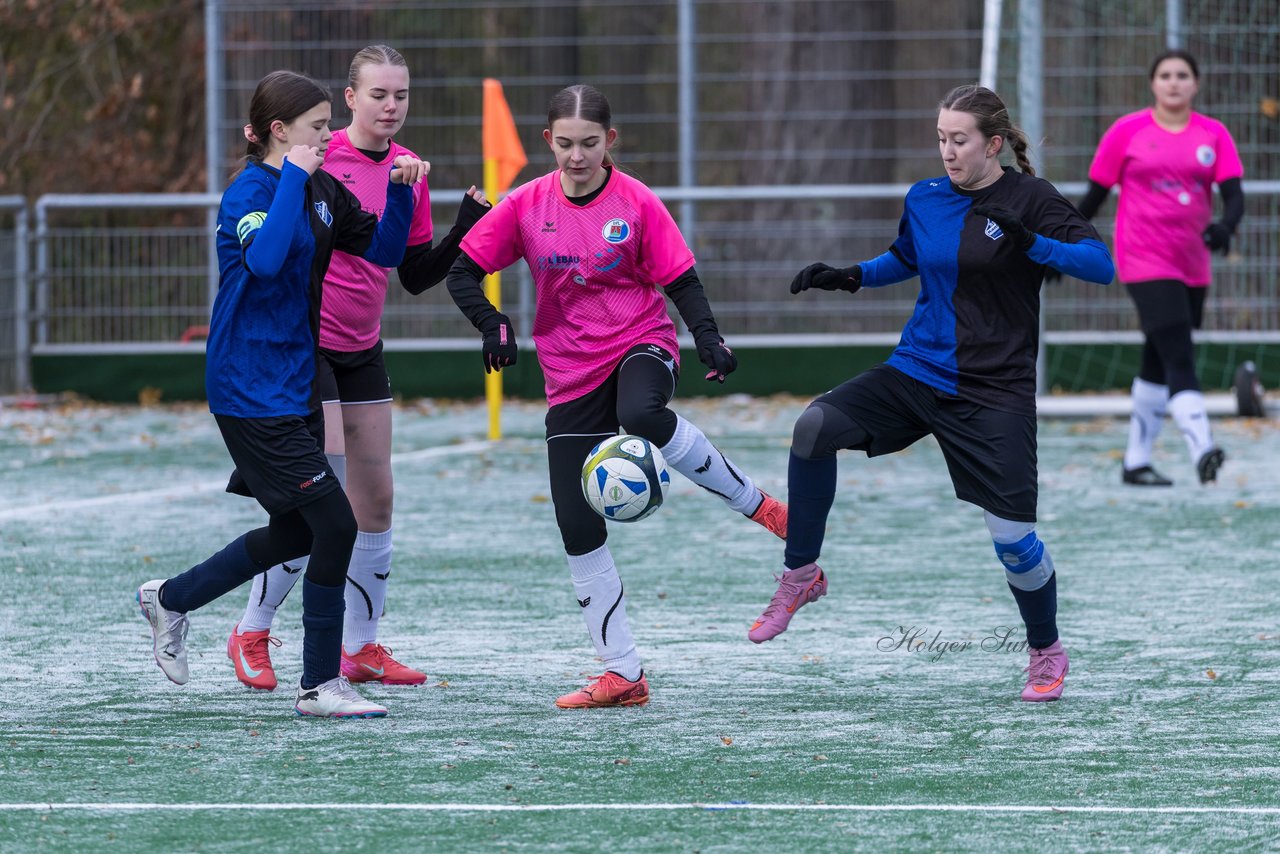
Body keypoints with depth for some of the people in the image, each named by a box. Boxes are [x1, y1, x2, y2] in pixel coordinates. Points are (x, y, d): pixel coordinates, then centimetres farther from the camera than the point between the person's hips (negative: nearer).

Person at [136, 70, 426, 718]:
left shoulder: (324, 190, 9)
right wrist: (294, 175, -29)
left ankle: (170, 599, 36)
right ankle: (320, 686, -2)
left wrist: (401, 190, -4)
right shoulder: (250, 191, -15)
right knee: (335, 523, -11)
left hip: (296, 383, 9)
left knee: (296, 532, 17)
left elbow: (385, 251, 12)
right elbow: (265, 257, -35)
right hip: (252, 390, -9)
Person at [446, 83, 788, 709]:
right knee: (578, 528, -2)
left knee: (641, 415, -41)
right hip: (571, 375, 3)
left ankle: (756, 504, -18)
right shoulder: (527, 206, -2)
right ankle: (622, 675, 8)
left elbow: (680, 281, -4)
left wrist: (709, 338, -21)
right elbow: (461, 271, 2)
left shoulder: (636, 204, -6)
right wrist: (492, 325, -15)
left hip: (641, 345, -3)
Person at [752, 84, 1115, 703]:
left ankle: (1046, 653, 21)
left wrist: (1032, 244, -30)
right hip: (917, 371, 4)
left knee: (1011, 536, -7)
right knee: (816, 426, -20)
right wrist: (851, 276, 9)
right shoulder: (924, 200, 6)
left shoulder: (1028, 199, -7)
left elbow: (1101, 264, -15)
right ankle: (801, 576, -5)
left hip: (994, 391, -4)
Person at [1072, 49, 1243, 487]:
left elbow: (1233, 193, -4)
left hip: (1192, 266, 5)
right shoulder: (1127, 132, -2)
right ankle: (1202, 451, -32)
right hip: (1145, 263, -5)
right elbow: (1096, 193, 4)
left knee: (1159, 366, 13)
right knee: (1179, 359, -19)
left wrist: (1225, 225, -25)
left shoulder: (1213, 135, 5)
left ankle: (1136, 461, 23)